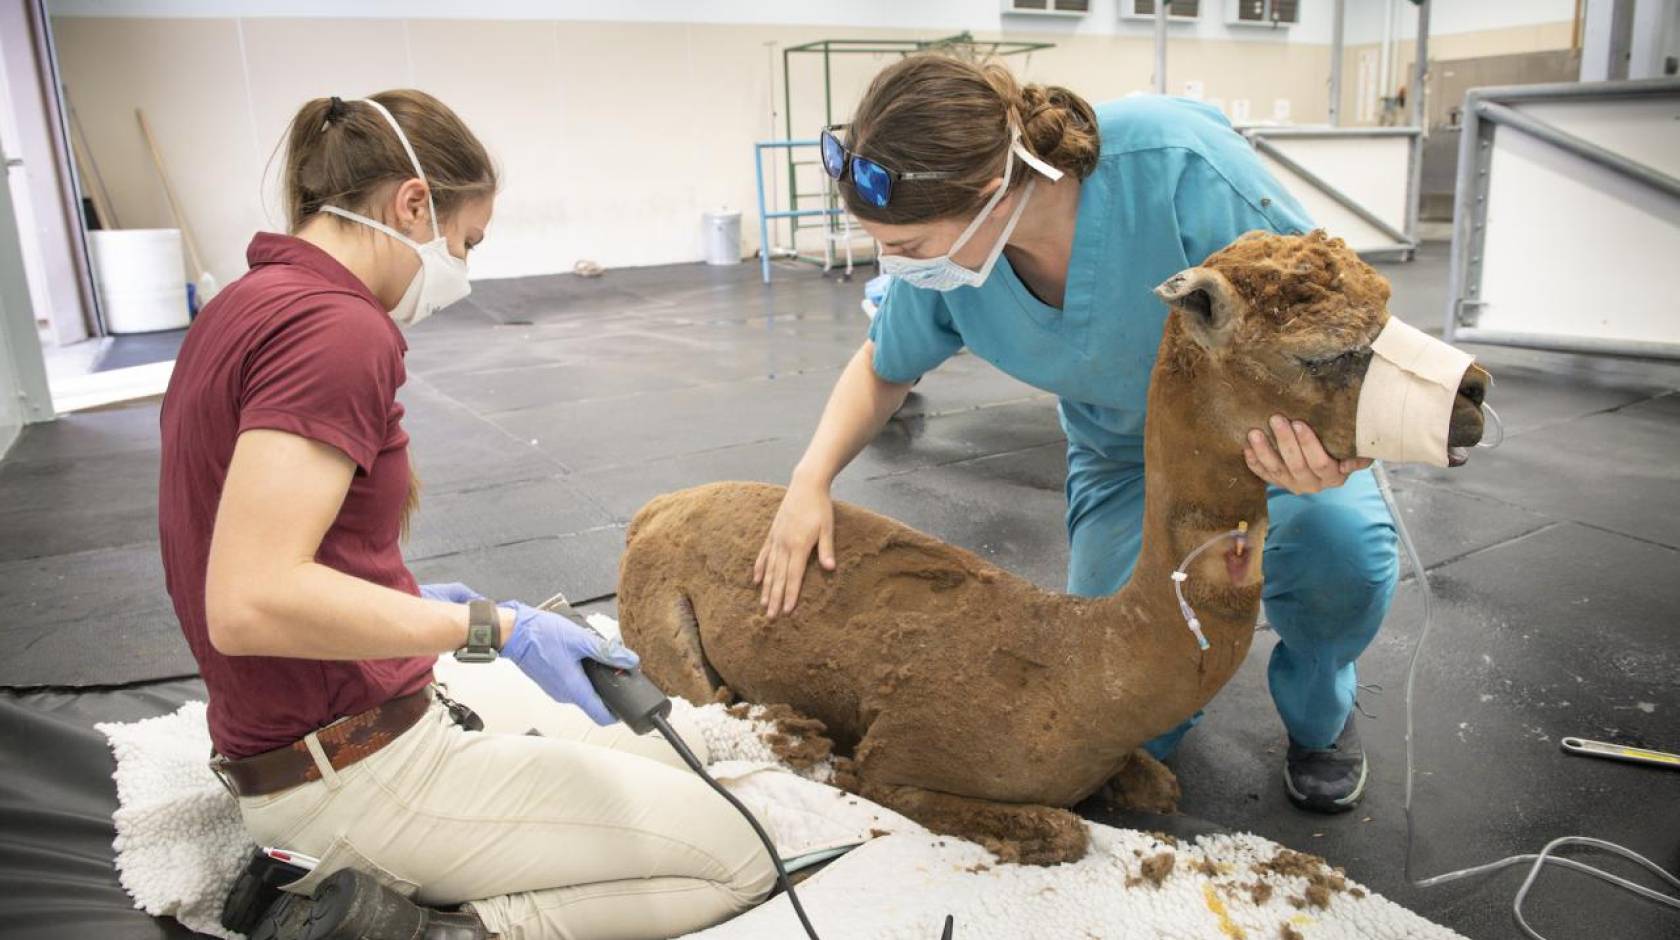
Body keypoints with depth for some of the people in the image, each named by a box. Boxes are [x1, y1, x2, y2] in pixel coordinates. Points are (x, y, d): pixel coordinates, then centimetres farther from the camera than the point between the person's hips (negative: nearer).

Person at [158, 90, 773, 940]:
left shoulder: (252, 302, 8)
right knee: (735, 859, -1)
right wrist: (492, 627, -24)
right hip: (357, 772, -10)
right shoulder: (337, 328, -22)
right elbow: (250, 602, -30)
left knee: (673, 752, 21)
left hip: (302, 740, 10)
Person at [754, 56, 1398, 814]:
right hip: (1123, 453, 3)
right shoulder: (946, 250, -22)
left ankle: (1320, 715, 2)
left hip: (1271, 419, -2)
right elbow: (883, 368, -1)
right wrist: (810, 482, -16)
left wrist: (1329, 445, -48)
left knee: (1338, 549, -35)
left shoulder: (1179, 168, -36)